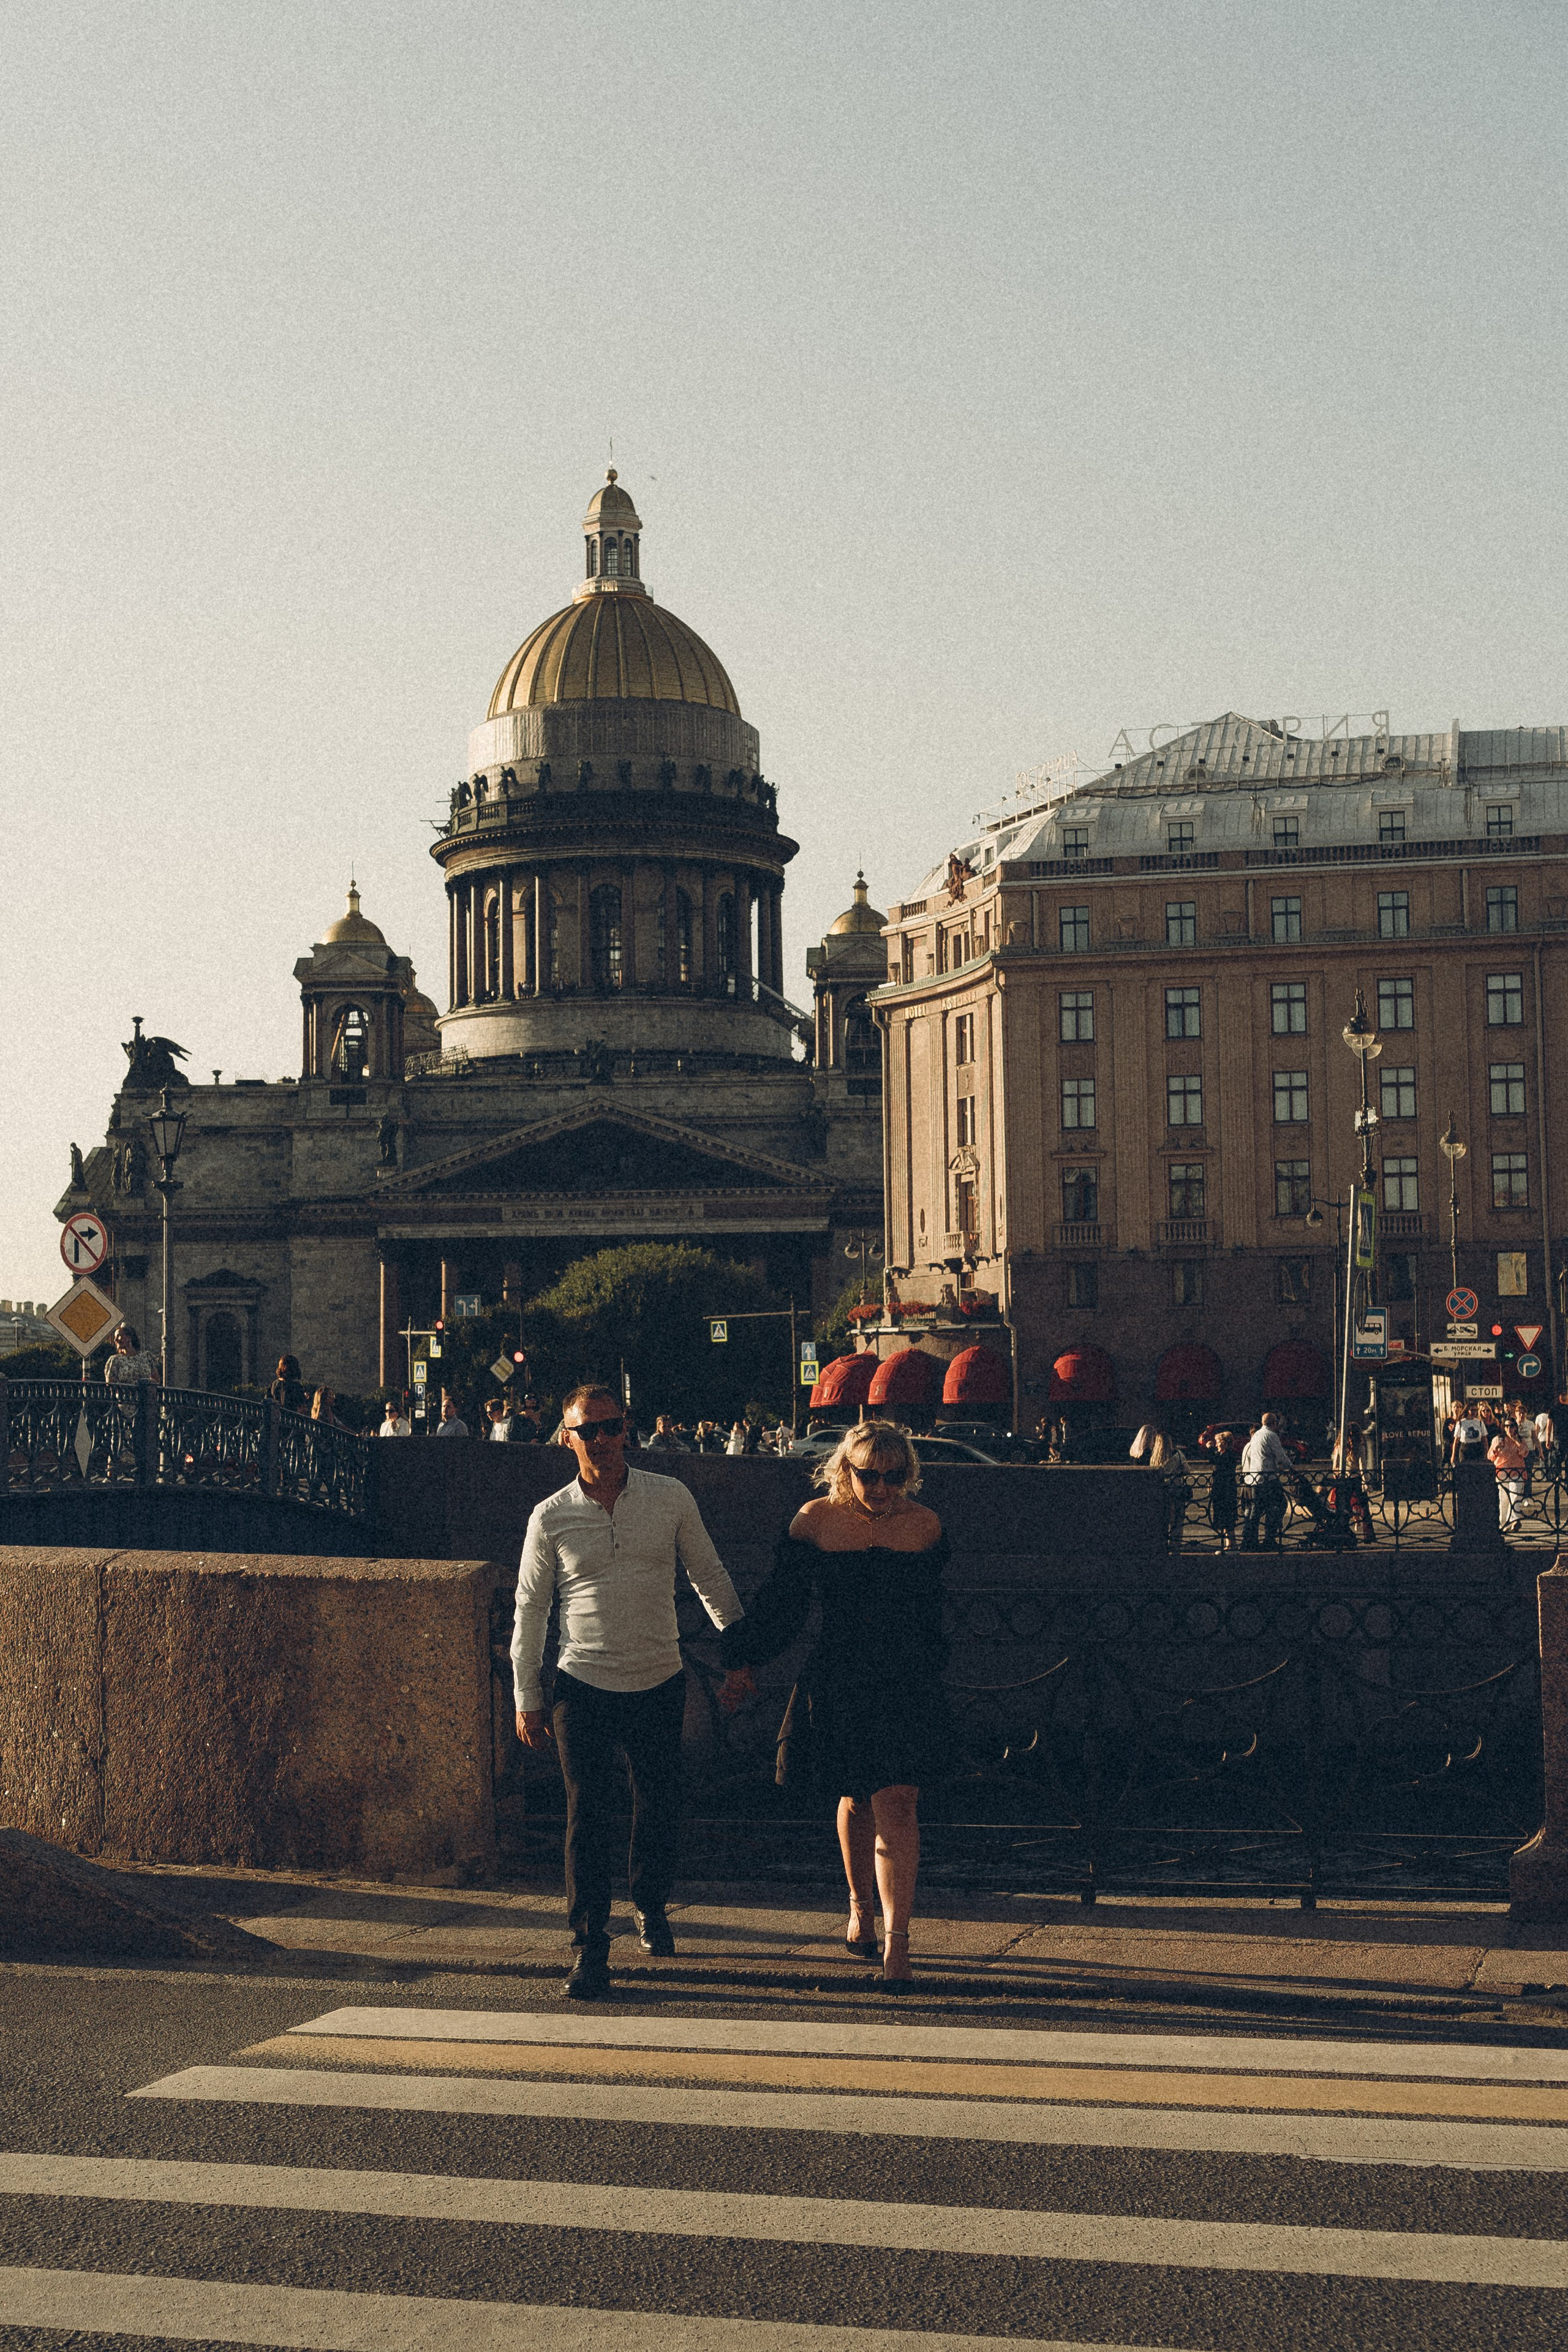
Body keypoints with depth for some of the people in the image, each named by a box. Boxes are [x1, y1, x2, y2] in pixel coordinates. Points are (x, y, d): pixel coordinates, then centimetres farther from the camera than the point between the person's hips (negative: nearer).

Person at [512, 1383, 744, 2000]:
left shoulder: (671, 1499, -1)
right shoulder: (551, 1518, -3)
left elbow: (710, 1577, 9)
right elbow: (530, 1610, 5)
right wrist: (527, 1700, 5)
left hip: (660, 1684, 1)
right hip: (584, 1688, -1)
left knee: (660, 1807, 11)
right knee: (588, 1814, -4)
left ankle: (650, 1905, 38)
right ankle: (590, 1945, 6)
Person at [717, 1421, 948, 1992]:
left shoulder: (925, 1526, 1)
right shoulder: (815, 1521, -4)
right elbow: (781, 1602, 5)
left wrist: (927, 1674, 25)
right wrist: (746, 1663, 4)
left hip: (905, 1687, 0)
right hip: (837, 1683, 0)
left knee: (896, 1805, -10)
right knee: (855, 1801, 13)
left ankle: (896, 1940, -9)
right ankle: (861, 1908, 37)